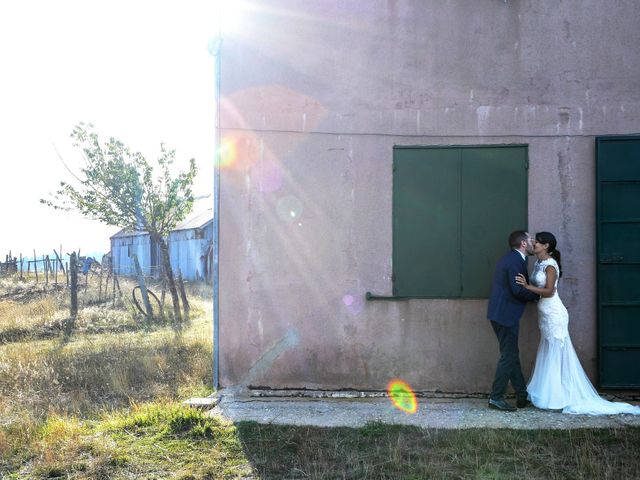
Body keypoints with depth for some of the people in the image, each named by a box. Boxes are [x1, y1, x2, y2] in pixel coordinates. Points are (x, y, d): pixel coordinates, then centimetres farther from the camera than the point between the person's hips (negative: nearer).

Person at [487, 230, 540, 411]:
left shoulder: (509, 259, 17)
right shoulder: (516, 261, -15)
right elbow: (518, 290, -20)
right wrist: (537, 295, -5)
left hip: (501, 313, 10)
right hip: (506, 315, -10)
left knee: (512, 355, 14)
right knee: (508, 356, -3)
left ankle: (522, 397, 23)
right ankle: (496, 398, 3)